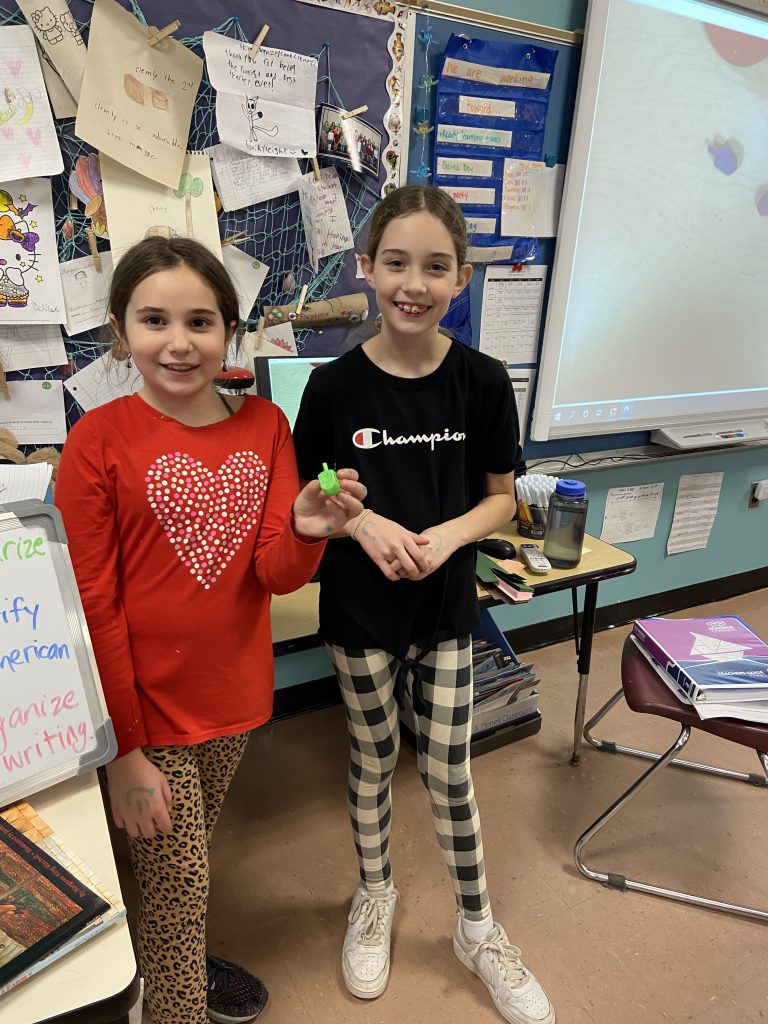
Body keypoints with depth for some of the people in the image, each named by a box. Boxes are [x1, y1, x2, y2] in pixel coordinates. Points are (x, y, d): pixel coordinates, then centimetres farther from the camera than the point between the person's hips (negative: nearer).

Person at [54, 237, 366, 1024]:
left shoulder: (265, 425, -2)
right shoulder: (98, 439, -13)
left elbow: (276, 576, -6)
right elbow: (93, 607, -12)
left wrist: (305, 532, -28)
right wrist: (123, 749, -12)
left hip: (235, 693, 4)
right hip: (147, 707, -4)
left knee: (190, 862, 27)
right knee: (177, 889, 10)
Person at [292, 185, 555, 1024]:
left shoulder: (483, 381, -8)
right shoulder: (334, 385, -10)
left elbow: (501, 496, 0)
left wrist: (450, 533, -19)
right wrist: (361, 522, -20)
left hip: (446, 607, 1)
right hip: (359, 609, 0)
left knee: (449, 772, 14)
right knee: (371, 758, 19)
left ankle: (477, 929, 41)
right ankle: (375, 893, 49)